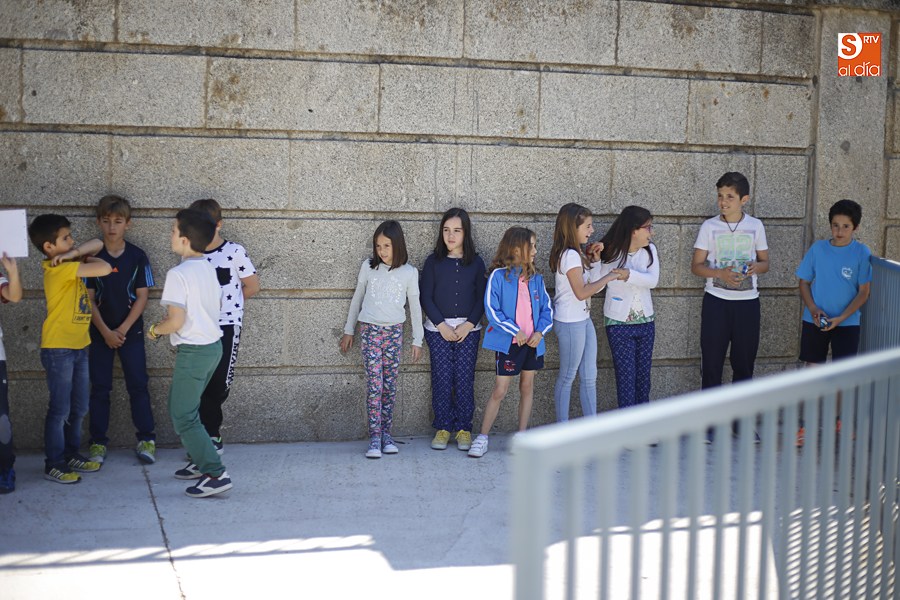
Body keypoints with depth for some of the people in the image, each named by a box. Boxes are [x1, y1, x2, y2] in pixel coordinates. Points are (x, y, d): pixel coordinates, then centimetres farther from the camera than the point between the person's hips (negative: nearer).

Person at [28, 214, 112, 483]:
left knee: (79, 408, 15)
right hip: (58, 348, -9)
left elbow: (98, 244, 13)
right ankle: (53, 464, 6)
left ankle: (71, 454, 27)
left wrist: (75, 254, -4)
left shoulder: (69, 265, 10)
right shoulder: (59, 268, -17)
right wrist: (86, 258, -2)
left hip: (78, 346, 9)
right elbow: (104, 268, -24)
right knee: (60, 410, -2)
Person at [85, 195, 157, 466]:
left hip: (131, 331, -1)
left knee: (138, 385, 1)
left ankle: (146, 439, 11)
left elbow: (142, 297, -2)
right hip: (100, 332, 1)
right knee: (99, 388, 4)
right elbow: (88, 299, -1)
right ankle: (98, 443, 12)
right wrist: (106, 332, -10)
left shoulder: (137, 256, -1)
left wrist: (122, 329, -11)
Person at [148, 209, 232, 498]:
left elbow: (176, 321, -22)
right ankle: (200, 461, 31)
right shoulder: (210, 269, 6)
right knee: (184, 406, 24)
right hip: (214, 346, 9)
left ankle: (216, 474, -7)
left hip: (193, 351, -9)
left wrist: (155, 329, -3)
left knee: (183, 416, -1)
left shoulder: (178, 275, -19)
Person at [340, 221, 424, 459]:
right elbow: (357, 298, 14)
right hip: (370, 330, -1)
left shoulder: (410, 272, 3)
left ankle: (386, 434, 13)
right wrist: (348, 330, 16)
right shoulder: (368, 267, 4)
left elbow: (415, 307, 9)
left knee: (390, 386, 4)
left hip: (394, 332, 1)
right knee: (374, 385, -9)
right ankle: (374, 438, -8)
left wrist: (417, 341, 8)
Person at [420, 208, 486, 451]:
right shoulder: (433, 261, 3)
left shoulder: (476, 262, 4)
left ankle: (463, 428, 10)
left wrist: (468, 325, -8)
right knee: (441, 379, 0)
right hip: (438, 329, 0)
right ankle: (443, 427, 11)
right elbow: (426, 297, 0)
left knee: (465, 379, -1)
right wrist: (442, 325, -9)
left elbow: (482, 298, 4)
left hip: (468, 329, 0)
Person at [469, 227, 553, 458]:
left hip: (532, 341, 5)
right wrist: (515, 330, -15)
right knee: (500, 389, -6)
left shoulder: (536, 278, 7)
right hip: (509, 342, -5)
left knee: (527, 386, 11)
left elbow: (547, 307, 10)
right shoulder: (499, 275, -9)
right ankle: (482, 438, 3)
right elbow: (492, 309, -12)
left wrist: (540, 331, -6)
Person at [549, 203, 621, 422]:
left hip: (583, 320, 9)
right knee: (568, 375, 3)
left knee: (589, 376, 10)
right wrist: (608, 277, -16)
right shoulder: (570, 256, -19)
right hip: (570, 323, -9)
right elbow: (581, 292, -22)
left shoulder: (576, 253, 12)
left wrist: (591, 256, 13)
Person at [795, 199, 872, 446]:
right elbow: (804, 283, 6)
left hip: (847, 323, -1)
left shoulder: (861, 253, -4)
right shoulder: (818, 249, 0)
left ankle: (842, 420, 24)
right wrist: (813, 309, -10)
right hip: (814, 321, 1)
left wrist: (840, 318, -14)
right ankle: (807, 425, 10)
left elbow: (864, 291, -4)